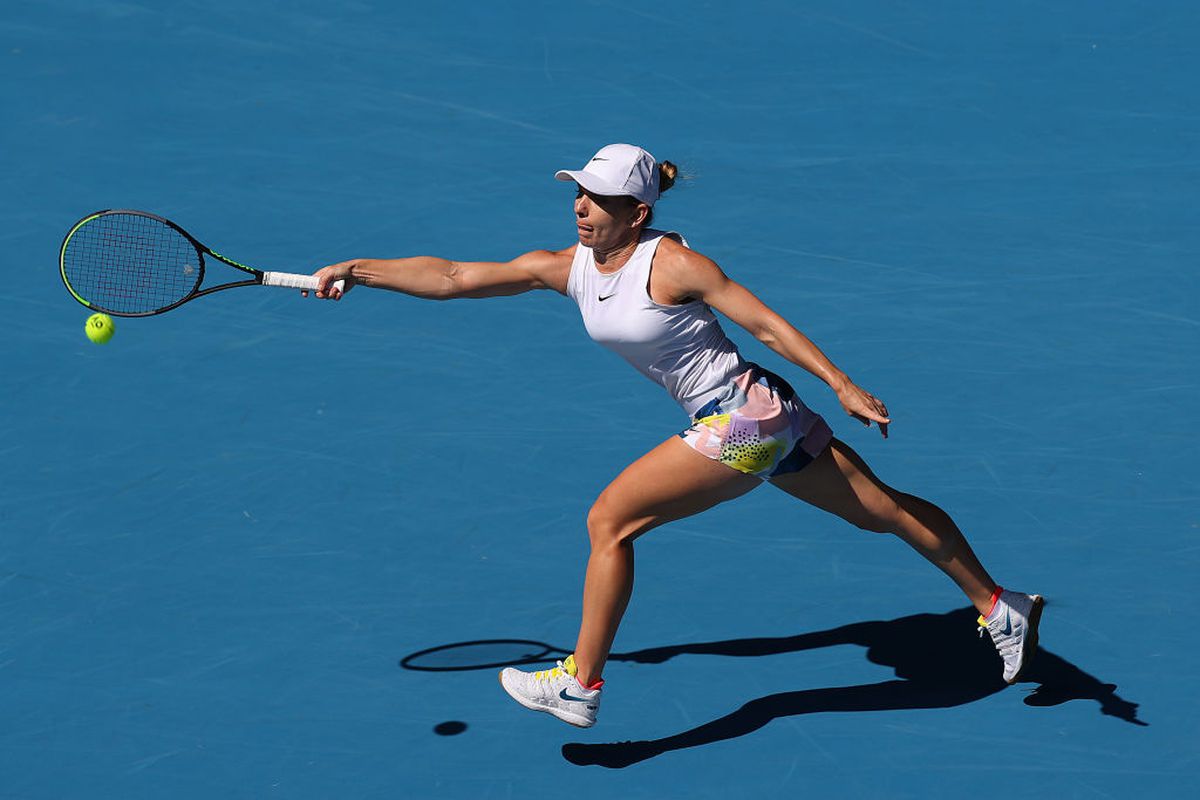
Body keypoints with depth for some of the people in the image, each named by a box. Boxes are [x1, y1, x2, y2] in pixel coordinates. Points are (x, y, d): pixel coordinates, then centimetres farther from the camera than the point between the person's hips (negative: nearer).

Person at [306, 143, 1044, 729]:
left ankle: (580, 686, 0)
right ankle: (1000, 608, 31)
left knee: (610, 520, -10)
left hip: (746, 418, -8)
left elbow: (766, 322, -12)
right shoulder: (567, 268, 3)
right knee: (883, 508, 18)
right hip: (753, 422, 8)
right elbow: (454, 277, 2)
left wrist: (844, 386, -14)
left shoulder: (671, 263, -17)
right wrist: (357, 269, -5)